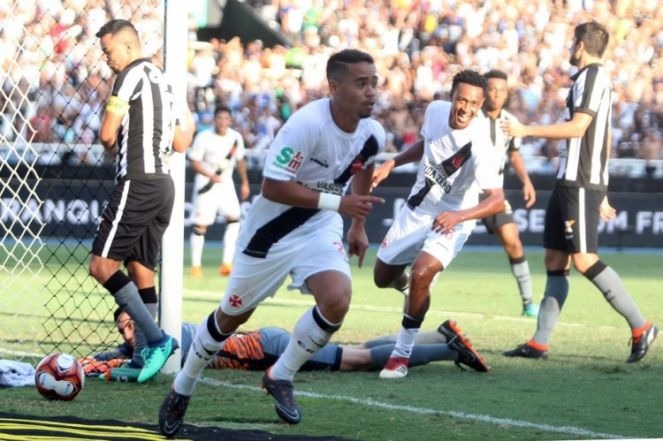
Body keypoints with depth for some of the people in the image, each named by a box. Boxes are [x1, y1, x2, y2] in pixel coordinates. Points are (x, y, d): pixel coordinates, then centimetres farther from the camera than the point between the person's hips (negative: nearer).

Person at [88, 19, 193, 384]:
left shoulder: (132, 76, -9)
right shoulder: (160, 81, 19)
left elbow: (107, 134, -12)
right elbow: (180, 143, 22)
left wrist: (112, 149, 8)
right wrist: (189, 123, 41)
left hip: (137, 183, -10)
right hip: (162, 184, 10)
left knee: (102, 265, -11)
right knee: (141, 271, 10)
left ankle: (156, 339, -18)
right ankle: (144, 356, 7)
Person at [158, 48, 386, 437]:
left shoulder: (373, 135, -11)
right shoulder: (307, 124, -31)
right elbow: (272, 187, -30)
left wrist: (359, 225, 15)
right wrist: (337, 202, -32)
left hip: (319, 229, 4)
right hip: (272, 229, -4)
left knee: (337, 300, -22)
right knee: (234, 314, 10)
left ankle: (281, 377, 2)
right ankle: (182, 389, 35)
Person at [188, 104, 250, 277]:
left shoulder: (236, 137, 0)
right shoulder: (204, 138, -14)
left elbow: (240, 161, 14)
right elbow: (194, 162, -11)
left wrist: (245, 183, 12)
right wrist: (211, 176, -25)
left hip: (226, 182, 4)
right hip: (206, 183, -4)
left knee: (234, 217, -11)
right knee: (200, 224, -4)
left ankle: (227, 263, -7)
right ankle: (195, 265, 8)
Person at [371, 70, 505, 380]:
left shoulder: (479, 147, -30)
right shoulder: (436, 111, -12)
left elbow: (497, 200, -37)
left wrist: (459, 215, -51)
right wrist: (392, 164, 3)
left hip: (450, 223, -6)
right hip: (416, 210, 6)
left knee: (421, 273, -30)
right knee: (382, 278, 16)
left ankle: (402, 353, -14)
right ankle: (407, 284, 55)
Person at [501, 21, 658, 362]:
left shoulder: (592, 76, -9)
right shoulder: (592, 79, 21)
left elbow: (577, 127, -19)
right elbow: (603, 140, 24)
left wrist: (526, 130, -15)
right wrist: (601, 194, 26)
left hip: (581, 184, -10)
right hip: (570, 181, 10)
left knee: (584, 259, -15)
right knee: (554, 261, 7)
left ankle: (640, 327, -11)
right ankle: (539, 343, 7)